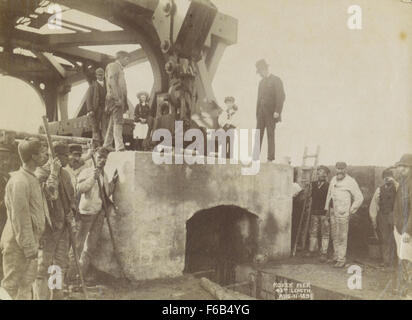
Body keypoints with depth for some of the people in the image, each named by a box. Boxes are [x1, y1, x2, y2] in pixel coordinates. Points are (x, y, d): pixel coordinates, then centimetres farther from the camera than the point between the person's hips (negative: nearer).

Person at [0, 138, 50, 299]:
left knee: (27, 283, 18)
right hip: (18, 244, -10)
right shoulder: (19, 181, -21)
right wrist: (29, 246, -21)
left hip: (30, 241, 10)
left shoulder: (32, 178, 11)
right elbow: (20, 218, -22)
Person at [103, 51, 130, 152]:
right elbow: (112, 82, -14)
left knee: (112, 123, 10)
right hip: (115, 98, -9)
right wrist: (117, 98, -23)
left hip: (119, 99, 9)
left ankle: (106, 147, 15)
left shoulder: (119, 69, 28)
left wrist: (125, 104, 19)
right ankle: (119, 147, -27)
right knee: (118, 122, -19)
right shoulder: (113, 66, -1)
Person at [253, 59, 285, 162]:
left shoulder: (276, 80, -5)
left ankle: (270, 158, -1)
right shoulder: (261, 82, 17)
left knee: (270, 134, -5)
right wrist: (257, 114, 13)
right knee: (258, 134, -1)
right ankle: (255, 157, -2)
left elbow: (281, 96, -13)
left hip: (271, 112, -6)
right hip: (261, 112, 6)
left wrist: (277, 111, -20)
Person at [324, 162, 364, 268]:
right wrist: (327, 207, 18)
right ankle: (336, 256, 27)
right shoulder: (333, 179, 12)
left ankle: (341, 259, 1)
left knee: (342, 237, -5)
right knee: (334, 236, 14)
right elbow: (329, 194, 22)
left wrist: (351, 210, -4)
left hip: (343, 213, -6)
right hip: (333, 212, 6)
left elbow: (359, 197, -4)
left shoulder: (350, 182, -7)